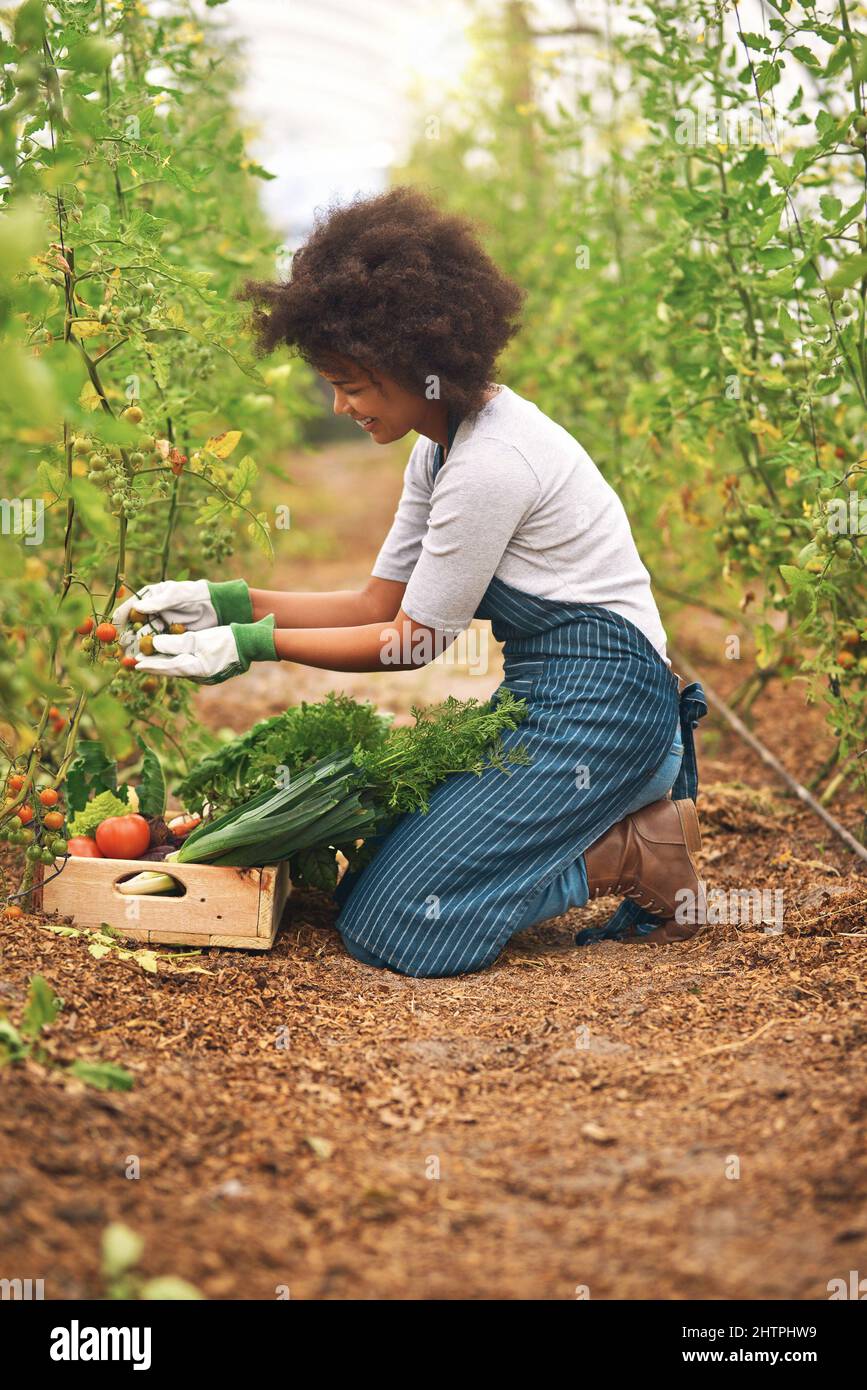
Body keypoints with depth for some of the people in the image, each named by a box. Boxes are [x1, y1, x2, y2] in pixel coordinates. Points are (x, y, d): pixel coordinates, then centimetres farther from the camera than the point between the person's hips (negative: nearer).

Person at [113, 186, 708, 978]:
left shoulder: (492, 461, -21)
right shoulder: (444, 445, 9)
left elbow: (415, 642, -14)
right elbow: (380, 604, 10)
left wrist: (256, 644, -12)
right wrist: (225, 601, 3)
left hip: (600, 701, -10)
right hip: (542, 695, 10)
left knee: (398, 925, -15)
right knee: (376, 861, 7)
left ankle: (641, 857, -3)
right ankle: (619, 814, 10)